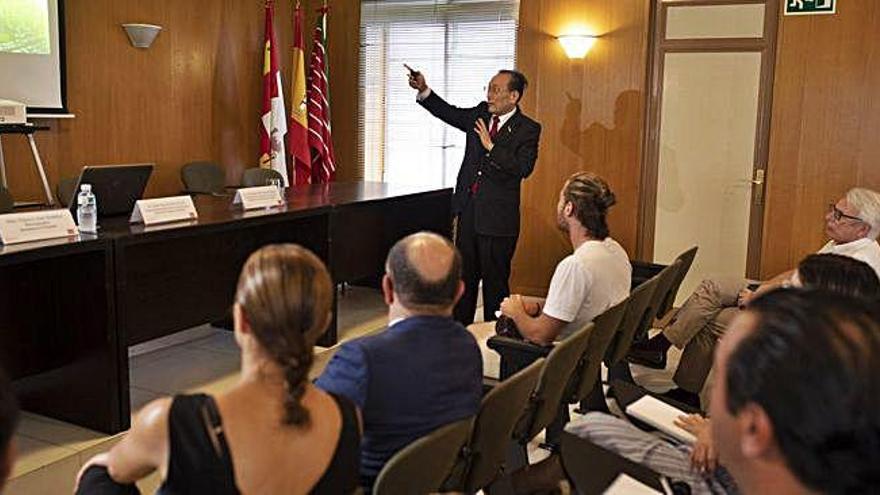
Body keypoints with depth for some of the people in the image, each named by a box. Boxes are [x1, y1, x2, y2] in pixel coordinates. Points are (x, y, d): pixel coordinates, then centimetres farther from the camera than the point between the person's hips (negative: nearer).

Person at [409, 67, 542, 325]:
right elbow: (449, 113, 13)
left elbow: (523, 168, -20)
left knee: (495, 280, 4)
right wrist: (424, 90, 0)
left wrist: (491, 146, -21)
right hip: (468, 209, 6)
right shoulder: (480, 114, 8)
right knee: (464, 275, 15)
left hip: (498, 216, -6)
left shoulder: (528, 129, -9)